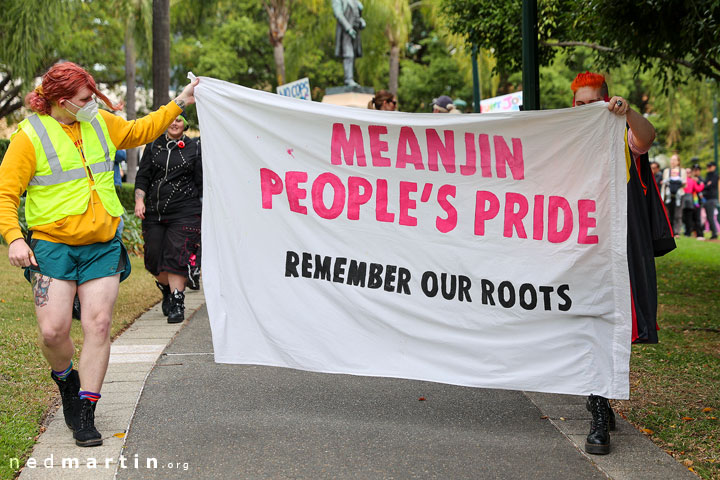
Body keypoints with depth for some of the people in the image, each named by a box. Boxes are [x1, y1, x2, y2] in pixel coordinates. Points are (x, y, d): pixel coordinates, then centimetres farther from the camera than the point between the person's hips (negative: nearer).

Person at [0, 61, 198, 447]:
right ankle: (65, 378, 25)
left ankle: (85, 414, 5)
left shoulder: (100, 123, 10)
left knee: (98, 325, -5)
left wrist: (179, 103, 26)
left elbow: (139, 131, 29)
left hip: (103, 245, 4)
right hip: (52, 245, -3)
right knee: (53, 331, -10)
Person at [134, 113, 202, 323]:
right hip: (154, 211, 3)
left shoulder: (194, 148, 4)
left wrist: (207, 211, 2)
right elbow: (142, 176, 11)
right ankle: (167, 291, 30)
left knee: (177, 256, -11)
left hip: (185, 212, -3)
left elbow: (202, 182, 5)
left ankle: (177, 304, -6)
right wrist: (139, 200, -3)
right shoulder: (153, 146, 11)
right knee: (154, 256, 3)